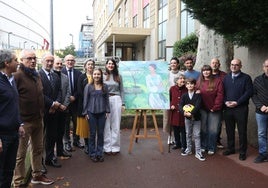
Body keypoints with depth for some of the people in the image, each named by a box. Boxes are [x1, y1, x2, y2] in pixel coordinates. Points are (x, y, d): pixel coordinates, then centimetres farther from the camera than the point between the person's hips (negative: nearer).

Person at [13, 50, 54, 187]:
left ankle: (37, 175, 31)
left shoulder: (36, 75, 13)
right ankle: (18, 182, 15)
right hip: (24, 121, -7)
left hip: (38, 119, 8)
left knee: (38, 149, 16)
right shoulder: (17, 76, -12)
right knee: (20, 153, 3)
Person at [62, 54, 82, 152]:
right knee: (66, 123, 6)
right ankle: (67, 142, 15)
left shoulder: (78, 73, 5)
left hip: (75, 101, 3)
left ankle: (76, 140, 23)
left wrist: (74, 97, -10)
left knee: (76, 122, 10)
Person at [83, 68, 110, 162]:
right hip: (92, 112, -1)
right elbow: (85, 100, 2)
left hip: (102, 113, 2)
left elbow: (107, 99, 9)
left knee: (101, 133, 5)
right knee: (93, 133, 3)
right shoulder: (88, 86, 1)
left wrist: (107, 111, 3)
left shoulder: (105, 86, 6)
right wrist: (85, 112, 0)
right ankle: (92, 154, 14)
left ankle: (100, 153, 16)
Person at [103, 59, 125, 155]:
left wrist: (123, 104, 6)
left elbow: (121, 90, 11)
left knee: (116, 124, 3)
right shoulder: (102, 76, 4)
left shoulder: (118, 76, 9)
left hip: (116, 100, 1)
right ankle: (107, 147, 9)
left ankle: (115, 147, 11)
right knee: (106, 125, 2)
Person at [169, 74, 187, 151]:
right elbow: (169, 99, 11)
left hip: (183, 112, -2)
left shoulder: (186, 89, -6)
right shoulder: (172, 88, 0)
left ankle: (184, 145, 17)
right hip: (174, 112, 3)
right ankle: (177, 143, 31)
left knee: (183, 130, 4)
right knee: (175, 129, 14)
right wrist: (171, 105, -3)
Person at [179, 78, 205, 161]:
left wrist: (191, 113, -30)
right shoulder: (184, 95, 1)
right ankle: (188, 150, 29)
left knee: (197, 135, -1)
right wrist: (184, 112, -28)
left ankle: (198, 153, 5)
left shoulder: (198, 95, -7)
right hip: (187, 118, 3)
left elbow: (198, 106, -19)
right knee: (188, 134, 15)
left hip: (196, 117, -3)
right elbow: (180, 105, -9)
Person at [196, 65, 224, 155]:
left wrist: (215, 107, -12)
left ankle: (211, 148, 14)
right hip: (202, 109, 3)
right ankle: (203, 146, 22)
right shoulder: (199, 82, 8)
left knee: (213, 130, 2)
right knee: (203, 129, 9)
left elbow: (220, 95, -8)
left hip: (214, 110, -2)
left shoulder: (217, 81, -3)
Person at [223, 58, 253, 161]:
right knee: (229, 130, 12)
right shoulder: (226, 78, 11)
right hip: (228, 108, 4)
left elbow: (249, 92, -9)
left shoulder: (246, 78, -2)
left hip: (241, 108, -4)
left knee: (242, 131, 3)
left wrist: (237, 102, -15)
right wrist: (226, 101, -8)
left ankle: (242, 152, 15)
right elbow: (222, 91, 9)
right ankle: (230, 148, 27)